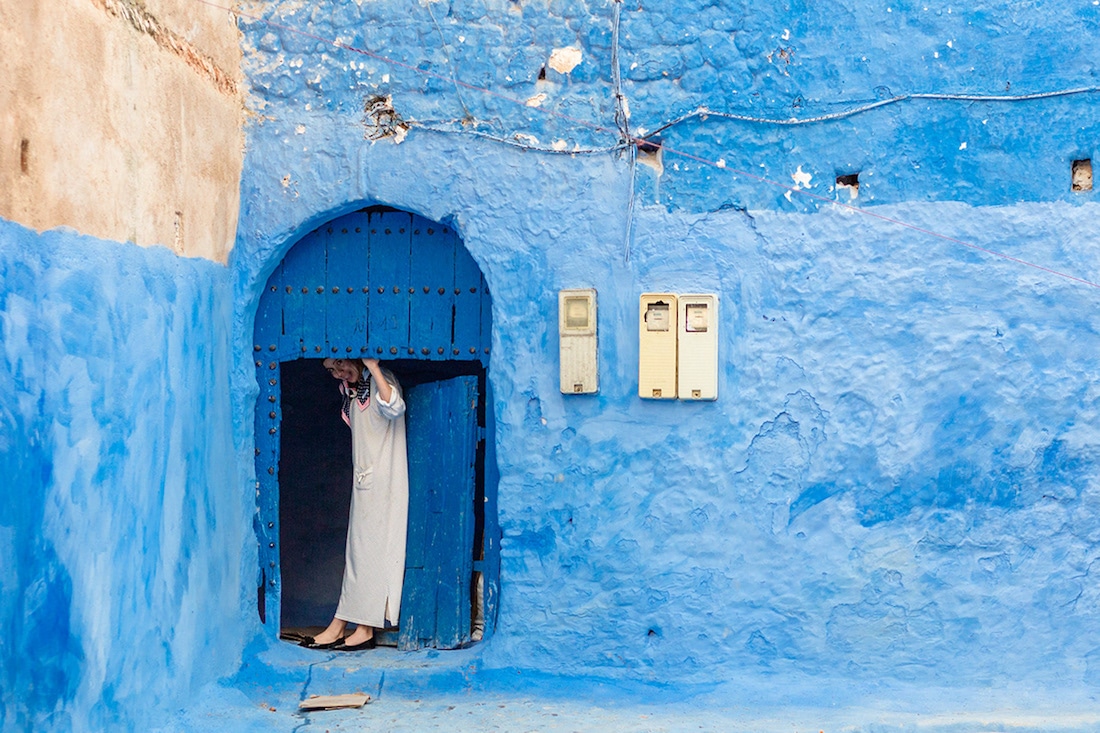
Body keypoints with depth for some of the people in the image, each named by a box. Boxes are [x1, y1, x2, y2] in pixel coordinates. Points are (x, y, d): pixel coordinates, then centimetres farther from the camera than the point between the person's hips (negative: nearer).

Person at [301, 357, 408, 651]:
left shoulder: (380, 380, -9)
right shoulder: (352, 390, 16)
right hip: (364, 480, 9)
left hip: (383, 481, -9)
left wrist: (373, 367, -33)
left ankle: (366, 629, -2)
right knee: (357, 550, 8)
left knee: (371, 549, -6)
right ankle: (339, 626, 10)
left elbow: (394, 408, -32)